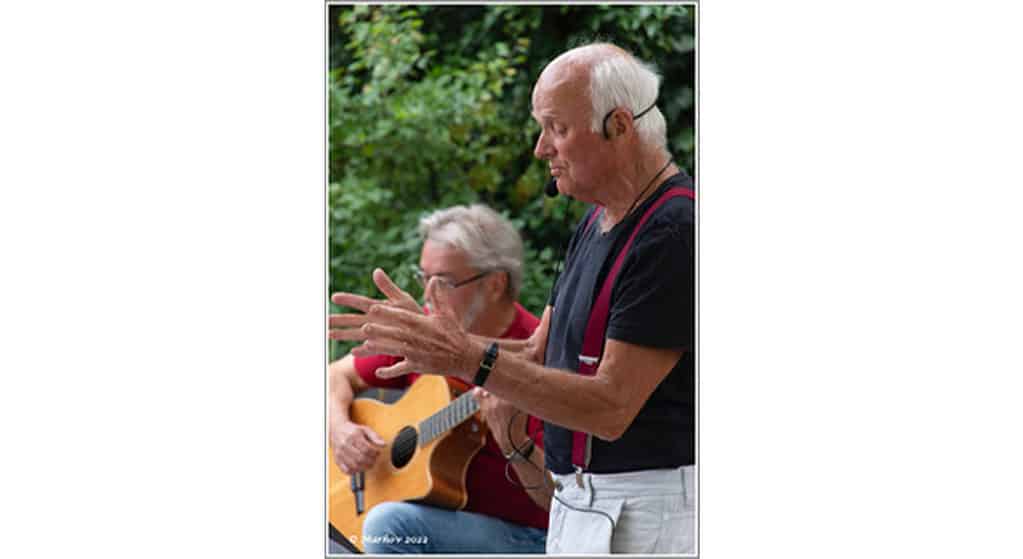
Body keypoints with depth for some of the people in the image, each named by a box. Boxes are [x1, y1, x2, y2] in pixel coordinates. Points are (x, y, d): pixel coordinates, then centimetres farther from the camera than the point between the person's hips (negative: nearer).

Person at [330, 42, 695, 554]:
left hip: (645, 511, -9)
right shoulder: (596, 222, 12)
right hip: (578, 500, 9)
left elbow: (611, 407, -23)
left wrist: (472, 359, -26)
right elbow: (540, 356, 16)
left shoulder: (673, 233, -20)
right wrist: (439, 342, 0)